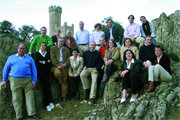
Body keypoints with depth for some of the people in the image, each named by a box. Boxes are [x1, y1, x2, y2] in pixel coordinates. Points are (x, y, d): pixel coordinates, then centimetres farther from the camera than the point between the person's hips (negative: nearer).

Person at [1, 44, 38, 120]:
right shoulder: (11, 58, 14)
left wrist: (34, 81, -2)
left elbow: (34, 70, 9)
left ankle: (32, 113, 1)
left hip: (28, 80, 1)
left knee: (30, 96, -5)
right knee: (17, 99, 0)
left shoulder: (29, 58, 13)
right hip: (15, 80, 0)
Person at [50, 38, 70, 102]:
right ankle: (60, 82, -4)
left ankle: (64, 97, 2)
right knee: (57, 72, -36)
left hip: (64, 66, 2)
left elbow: (69, 58, 12)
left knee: (65, 81, -5)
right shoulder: (53, 48, 13)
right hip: (55, 65, -2)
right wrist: (57, 65, -12)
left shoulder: (66, 49, 22)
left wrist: (65, 64, -7)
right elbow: (52, 58, 0)